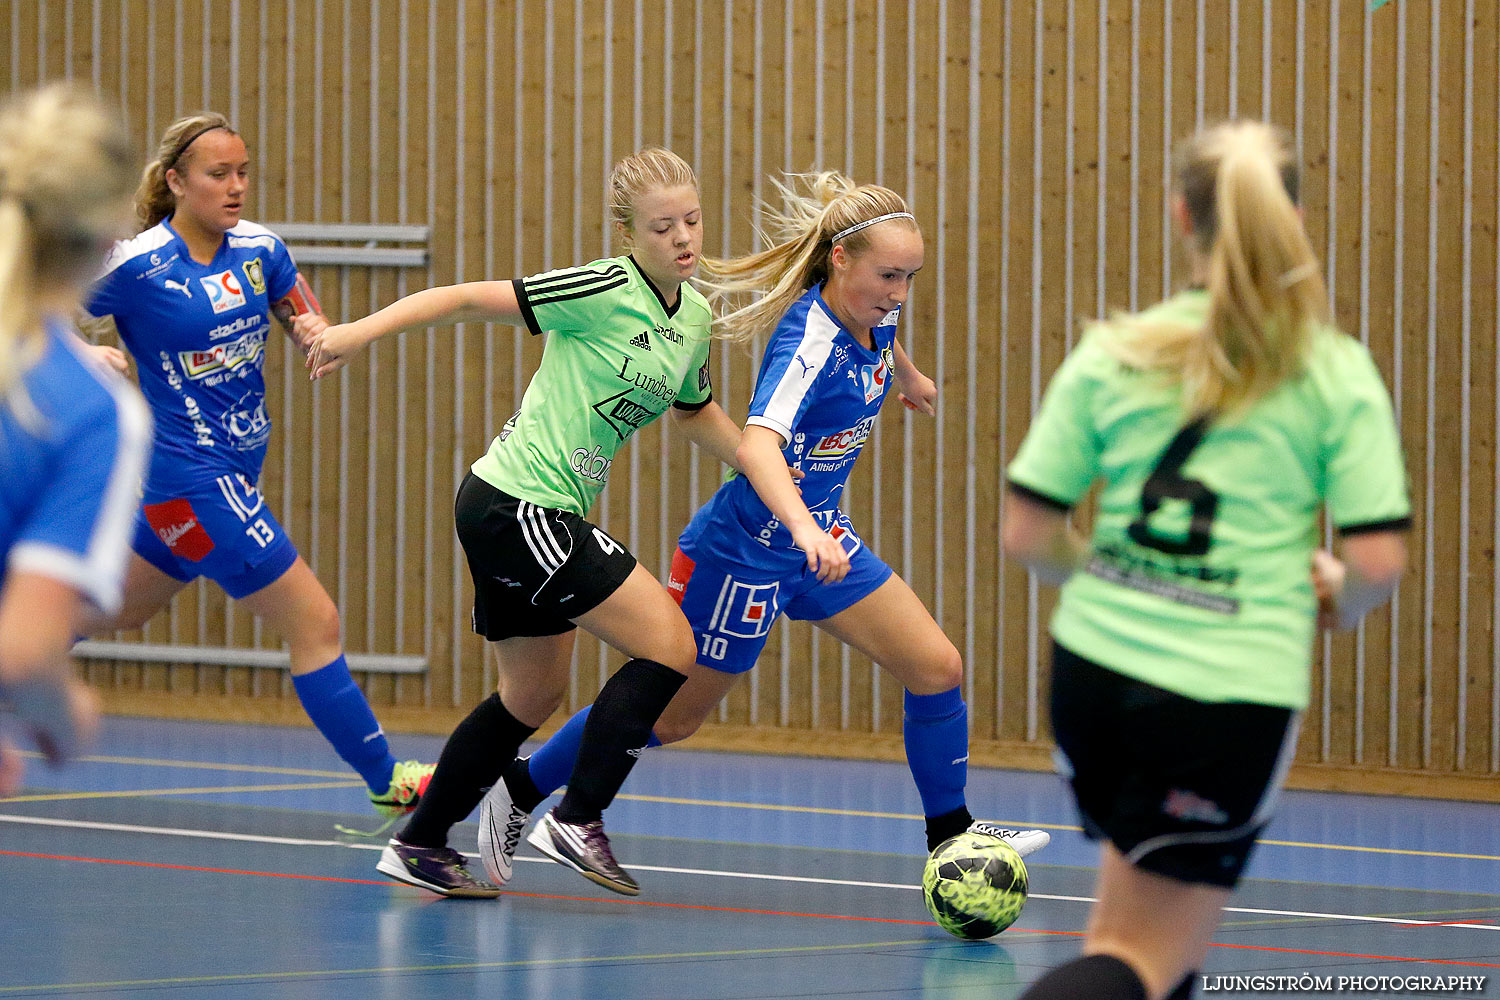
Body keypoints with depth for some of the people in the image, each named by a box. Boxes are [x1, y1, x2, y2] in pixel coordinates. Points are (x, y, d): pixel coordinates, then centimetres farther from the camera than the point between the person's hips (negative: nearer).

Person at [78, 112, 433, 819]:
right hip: (192, 476, -7)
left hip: (235, 470, 7)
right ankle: (387, 781, 0)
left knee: (118, 610, 23)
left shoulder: (259, 250, 1)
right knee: (314, 622, -8)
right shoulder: (137, 267, -15)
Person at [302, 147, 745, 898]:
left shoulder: (695, 318, 9)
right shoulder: (604, 290, -15)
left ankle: (420, 844, 27)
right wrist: (358, 332, -20)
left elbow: (695, 413, 29)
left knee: (533, 696, 18)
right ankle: (577, 823, -5)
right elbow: (467, 300, -14)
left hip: (543, 517, 9)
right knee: (669, 644, -11)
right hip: (514, 505, -9)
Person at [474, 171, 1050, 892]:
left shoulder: (874, 318, -4)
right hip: (747, 547, -8)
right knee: (674, 713, 8)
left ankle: (949, 832, 14)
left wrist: (909, 378, 46)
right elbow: (756, 446, -47)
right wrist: (804, 531, -62)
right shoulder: (809, 341, -30)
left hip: (820, 537, 8)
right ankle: (520, 790, 27)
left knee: (938, 669, -2)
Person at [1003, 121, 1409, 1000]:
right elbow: (1377, 561, -9)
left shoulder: (1113, 355, 2)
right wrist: (1333, 599, 13)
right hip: (1232, 695, -3)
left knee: (1134, 889, 29)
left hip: (1094, 665, 3)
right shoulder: (1338, 374, -3)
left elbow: (1027, 534, 1)